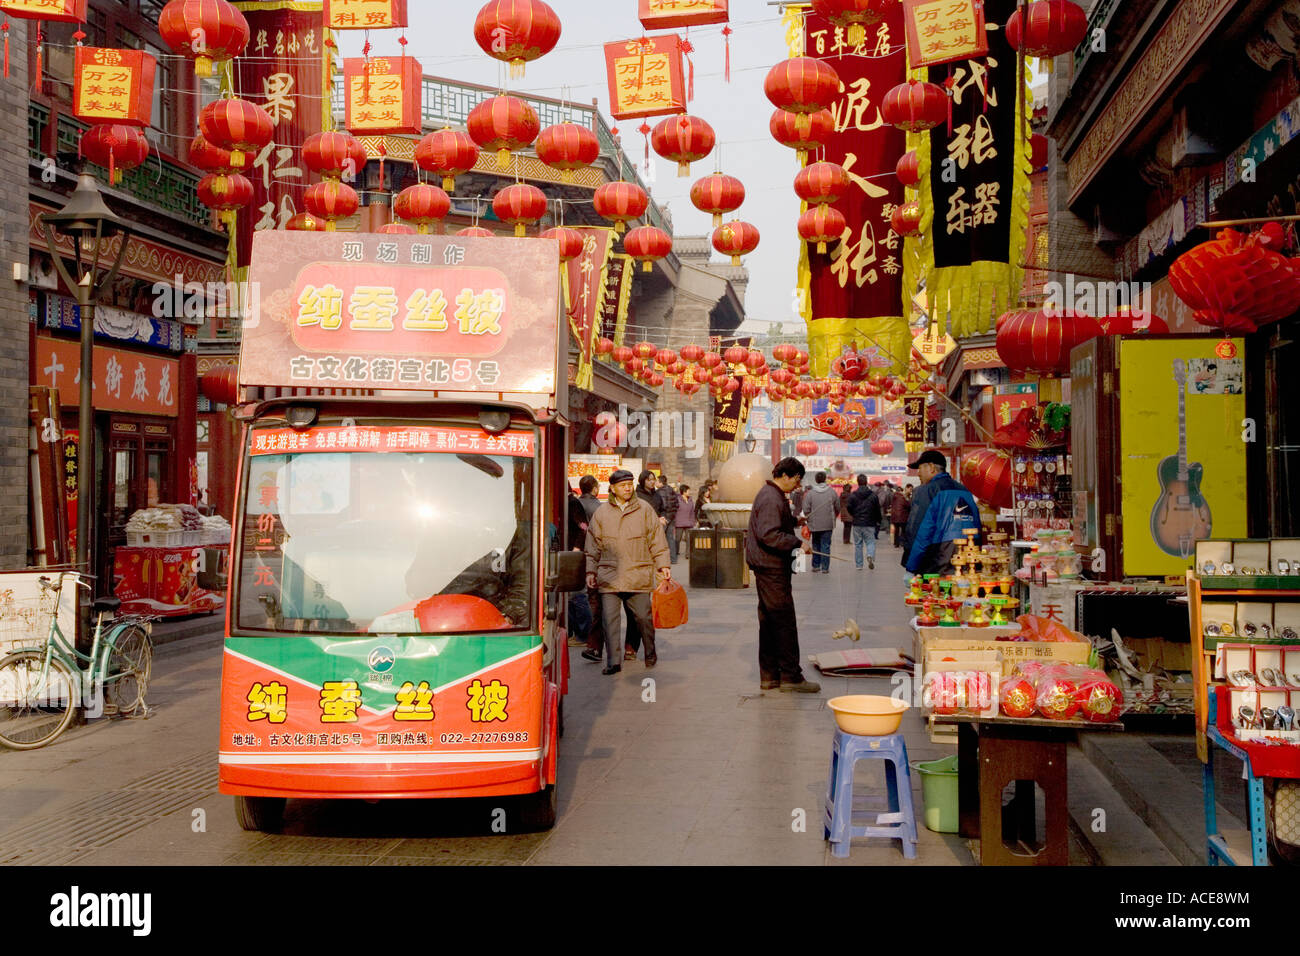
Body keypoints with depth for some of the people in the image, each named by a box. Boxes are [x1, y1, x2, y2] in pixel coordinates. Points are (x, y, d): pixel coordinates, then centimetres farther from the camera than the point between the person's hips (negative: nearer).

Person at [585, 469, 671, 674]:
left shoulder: (644, 510, 6)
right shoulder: (602, 513, 7)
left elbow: (656, 541, 9)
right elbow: (593, 546, 12)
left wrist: (663, 565, 4)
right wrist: (591, 571, 8)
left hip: (638, 576, 0)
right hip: (609, 577, 1)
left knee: (643, 617, 4)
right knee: (610, 619, -4)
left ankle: (650, 655, 24)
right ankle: (613, 661, 0)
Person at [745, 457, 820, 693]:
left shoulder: (771, 495, 17)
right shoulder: (771, 499, -17)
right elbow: (768, 534, -26)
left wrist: (793, 519, 15)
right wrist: (798, 543, -22)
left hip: (767, 567, 11)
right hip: (772, 568, -11)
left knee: (769, 622, 13)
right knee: (784, 621, -7)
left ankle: (769, 675, 18)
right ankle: (791, 676, -4)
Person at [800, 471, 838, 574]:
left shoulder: (810, 493, -7)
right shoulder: (832, 492, -2)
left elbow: (806, 510, -7)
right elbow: (838, 508, 6)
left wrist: (808, 520, 11)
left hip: (814, 524, 0)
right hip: (828, 524, 0)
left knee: (816, 545, 15)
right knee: (826, 545, 4)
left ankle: (815, 566, 19)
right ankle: (825, 567, 2)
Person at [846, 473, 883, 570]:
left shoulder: (852, 496, -5)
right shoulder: (873, 495, -4)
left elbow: (849, 509, -1)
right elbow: (878, 510, 1)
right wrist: (878, 522, 14)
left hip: (857, 523, 1)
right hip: (869, 524, -1)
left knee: (857, 544, 10)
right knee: (870, 542, 8)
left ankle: (859, 565, 12)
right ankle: (870, 556, -21)